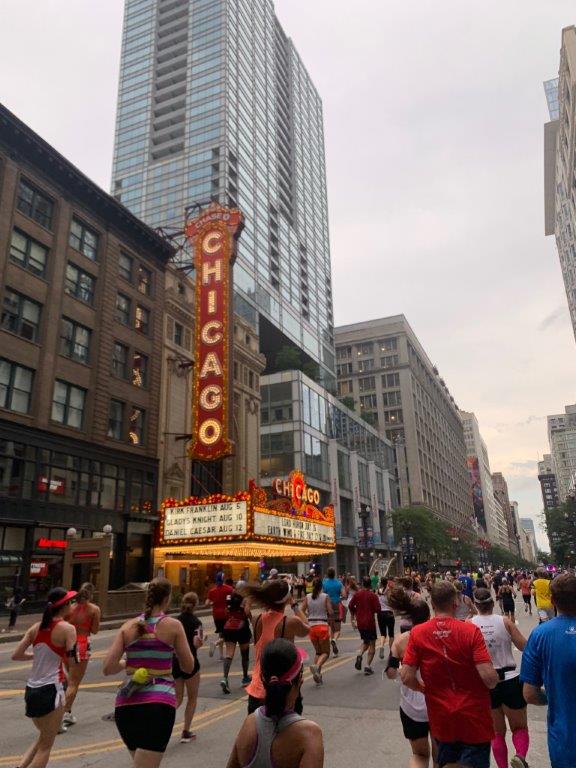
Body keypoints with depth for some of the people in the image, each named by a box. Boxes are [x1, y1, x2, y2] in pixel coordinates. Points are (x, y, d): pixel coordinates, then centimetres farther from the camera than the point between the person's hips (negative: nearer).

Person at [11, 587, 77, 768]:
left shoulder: (36, 627, 6)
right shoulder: (67, 628, -11)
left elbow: (16, 656, 5)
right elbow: (72, 661, -16)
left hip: (31, 690, 7)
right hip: (51, 691, -7)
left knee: (43, 738, 27)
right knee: (45, 746, 8)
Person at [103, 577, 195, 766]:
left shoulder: (128, 626, 4)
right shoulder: (173, 625, -3)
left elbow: (108, 668, -1)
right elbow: (188, 667, 2)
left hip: (127, 704, 5)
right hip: (159, 704, -5)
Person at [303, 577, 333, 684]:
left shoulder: (308, 597, 1)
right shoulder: (325, 597, -6)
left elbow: (302, 612, 0)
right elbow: (331, 612, -11)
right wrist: (329, 619, 10)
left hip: (311, 626, 4)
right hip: (322, 626, -3)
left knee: (318, 651, 21)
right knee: (326, 652, 9)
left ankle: (317, 675, 11)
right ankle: (316, 666, -19)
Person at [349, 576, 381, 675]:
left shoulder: (357, 594, 0)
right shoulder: (373, 595, -10)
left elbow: (350, 606, 3)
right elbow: (378, 609, -12)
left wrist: (353, 615, 19)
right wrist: (372, 610, 9)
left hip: (360, 622, 4)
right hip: (370, 622, -4)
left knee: (365, 642, 22)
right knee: (372, 644, 7)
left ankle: (359, 654, -5)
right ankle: (368, 665, -2)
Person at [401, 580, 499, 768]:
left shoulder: (417, 633, -10)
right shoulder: (470, 630, -16)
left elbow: (406, 677, -12)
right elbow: (489, 677, -21)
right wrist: (494, 682, 2)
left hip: (441, 719, 3)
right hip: (474, 717, -3)